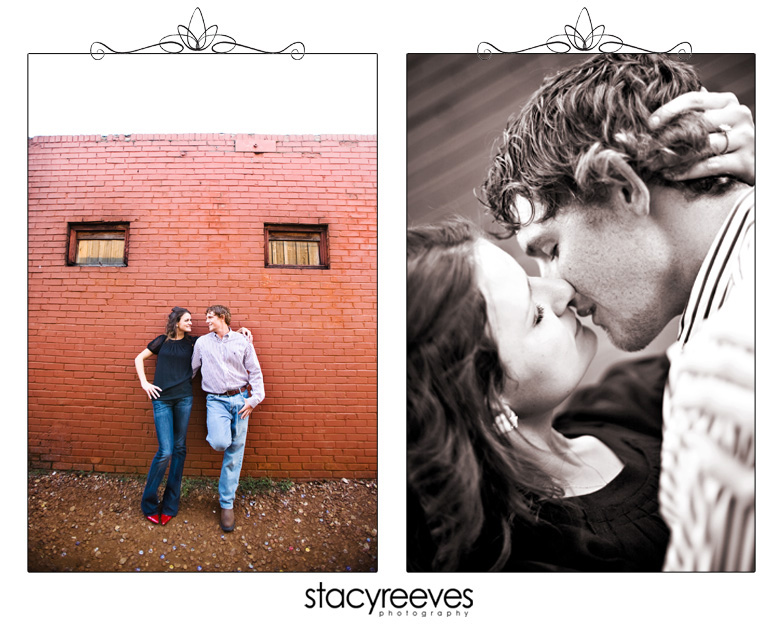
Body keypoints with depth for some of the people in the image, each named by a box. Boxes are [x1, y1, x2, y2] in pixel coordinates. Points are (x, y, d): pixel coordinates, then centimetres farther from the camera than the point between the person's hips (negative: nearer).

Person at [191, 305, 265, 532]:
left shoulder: (242, 342, 4)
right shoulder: (202, 342, 9)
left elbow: (255, 372, 5)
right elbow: (191, 370, 18)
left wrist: (254, 398, -5)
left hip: (240, 399, 0)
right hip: (216, 400, 0)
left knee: (235, 454, 2)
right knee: (219, 443, -27)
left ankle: (227, 503, 15)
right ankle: (217, 435, 12)